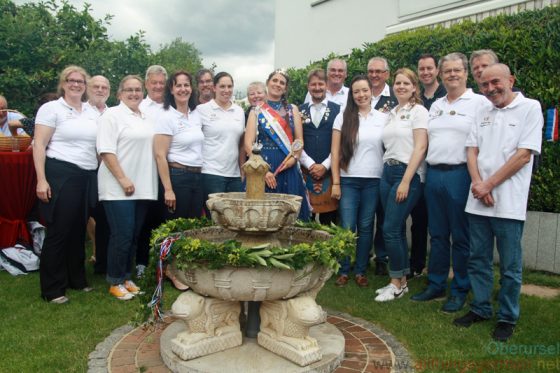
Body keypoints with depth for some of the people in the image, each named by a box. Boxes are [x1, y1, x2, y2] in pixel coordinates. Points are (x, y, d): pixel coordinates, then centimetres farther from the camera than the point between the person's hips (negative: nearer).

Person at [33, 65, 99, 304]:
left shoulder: (92, 112, 14)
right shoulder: (51, 108, -2)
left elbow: (99, 144, 19)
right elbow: (39, 145, -7)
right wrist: (41, 179, -15)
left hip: (88, 177, 6)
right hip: (61, 175, -5)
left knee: (79, 230, 13)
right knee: (59, 232, 0)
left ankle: (76, 279, 28)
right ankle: (52, 289, 12)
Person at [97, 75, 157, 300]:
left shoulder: (146, 119, 17)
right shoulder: (112, 115, -3)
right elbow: (106, 150, -12)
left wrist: (148, 184, 12)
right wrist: (123, 179, -17)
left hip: (143, 188, 6)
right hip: (118, 188, -6)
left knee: (134, 235, 11)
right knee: (122, 236, -4)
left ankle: (126, 278, 25)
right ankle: (115, 282, 12)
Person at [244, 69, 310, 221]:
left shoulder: (292, 110, 13)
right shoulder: (257, 111, 7)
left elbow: (299, 140, 9)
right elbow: (248, 144, -1)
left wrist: (294, 158, -11)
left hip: (288, 169, 2)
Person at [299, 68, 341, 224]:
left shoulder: (338, 110, 5)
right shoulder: (300, 111, 10)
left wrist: (324, 166, -8)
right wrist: (311, 165, -6)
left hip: (329, 171, -1)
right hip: (306, 171, 1)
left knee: (329, 215, 3)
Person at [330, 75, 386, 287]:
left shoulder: (383, 118, 6)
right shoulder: (343, 118, 3)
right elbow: (335, 152, 0)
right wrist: (335, 182, -4)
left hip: (374, 181, 1)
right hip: (348, 180, -1)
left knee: (366, 227, 7)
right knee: (347, 228, 0)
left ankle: (360, 271, 20)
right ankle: (344, 271, 15)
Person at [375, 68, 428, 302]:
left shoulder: (418, 111, -4)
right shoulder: (392, 113, 16)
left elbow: (420, 147, -12)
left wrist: (406, 181, -17)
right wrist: (388, 173, 4)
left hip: (408, 174, -7)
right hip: (387, 173, 7)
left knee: (390, 229, -9)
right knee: (397, 229, 9)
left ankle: (397, 284, 6)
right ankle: (401, 281, 19)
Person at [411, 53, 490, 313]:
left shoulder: (479, 102, -3)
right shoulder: (436, 105, 17)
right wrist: (428, 171, 12)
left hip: (460, 174, -6)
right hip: (434, 174, 6)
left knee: (461, 237, 3)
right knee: (437, 235, 13)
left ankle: (460, 291, 16)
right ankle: (435, 285, 24)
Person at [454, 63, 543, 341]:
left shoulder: (530, 108, -2)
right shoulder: (483, 113, 14)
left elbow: (524, 155, -10)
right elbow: (472, 150, 9)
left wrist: (489, 184, -11)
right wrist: (477, 184, -8)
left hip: (508, 202, -5)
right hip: (478, 200, 5)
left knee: (509, 266, 6)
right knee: (478, 260, 12)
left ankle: (507, 318, 21)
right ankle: (480, 308, 27)